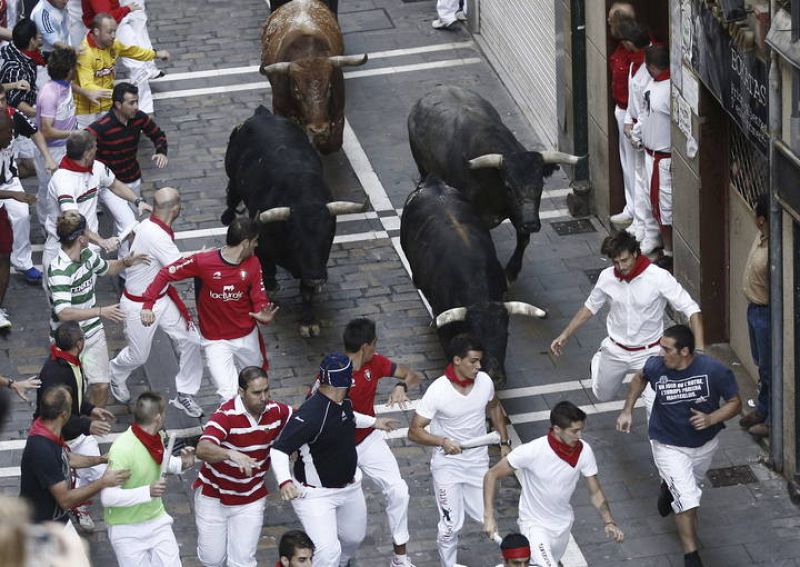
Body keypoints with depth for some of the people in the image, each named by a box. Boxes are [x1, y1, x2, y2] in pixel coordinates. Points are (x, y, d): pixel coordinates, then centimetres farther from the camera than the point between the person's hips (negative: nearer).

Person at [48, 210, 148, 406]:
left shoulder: (87, 254, -1)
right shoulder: (59, 271, -29)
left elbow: (107, 268, 22)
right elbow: (63, 313, -39)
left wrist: (125, 262, 2)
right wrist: (101, 312, -42)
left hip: (93, 332, 7)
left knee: (101, 387, 6)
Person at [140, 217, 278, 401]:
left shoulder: (252, 264, -7)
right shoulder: (203, 262, -21)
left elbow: (259, 298, -8)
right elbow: (166, 273, -13)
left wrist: (264, 314, -32)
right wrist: (148, 304, -21)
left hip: (247, 336, 5)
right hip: (216, 341, -5)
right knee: (229, 396, -14)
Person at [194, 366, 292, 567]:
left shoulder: (276, 411, -10)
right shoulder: (227, 415, -26)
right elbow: (202, 449, -42)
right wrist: (233, 454, -60)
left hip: (250, 500, 3)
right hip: (213, 496, -3)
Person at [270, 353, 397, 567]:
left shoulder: (343, 401, -4)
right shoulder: (310, 414, -32)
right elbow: (279, 449, -33)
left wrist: (373, 422, 35)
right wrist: (284, 481, -49)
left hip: (349, 485, 9)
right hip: (316, 493, -9)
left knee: (354, 537, 22)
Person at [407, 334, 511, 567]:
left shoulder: (484, 381, -10)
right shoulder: (437, 391, -24)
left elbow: (494, 407, 13)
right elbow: (414, 431, -18)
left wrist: (504, 442, 12)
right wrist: (442, 441, -34)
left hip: (478, 461, 4)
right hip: (448, 465, -4)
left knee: (486, 517, 8)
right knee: (451, 525, -1)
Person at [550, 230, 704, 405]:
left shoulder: (659, 277, -24)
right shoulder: (607, 277, -11)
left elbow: (691, 310, -23)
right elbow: (590, 307, 8)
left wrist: (700, 349, -33)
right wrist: (565, 335, 4)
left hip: (648, 352, -3)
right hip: (615, 350, 4)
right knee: (603, 396, 25)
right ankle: (599, 361, 55)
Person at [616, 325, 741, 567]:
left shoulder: (715, 371, -28)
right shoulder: (656, 366, -22)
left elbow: (735, 402, -14)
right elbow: (640, 378, 4)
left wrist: (711, 419, -30)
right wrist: (627, 410, -2)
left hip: (704, 444, 2)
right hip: (669, 446, -2)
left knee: (691, 484, 30)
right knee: (687, 500, -15)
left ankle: (668, 487, 65)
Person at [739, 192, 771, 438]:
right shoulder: (761, 237, -4)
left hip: (766, 313, -9)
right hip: (754, 308, 9)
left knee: (770, 368, 7)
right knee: (761, 364, 25)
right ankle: (762, 410, 42)